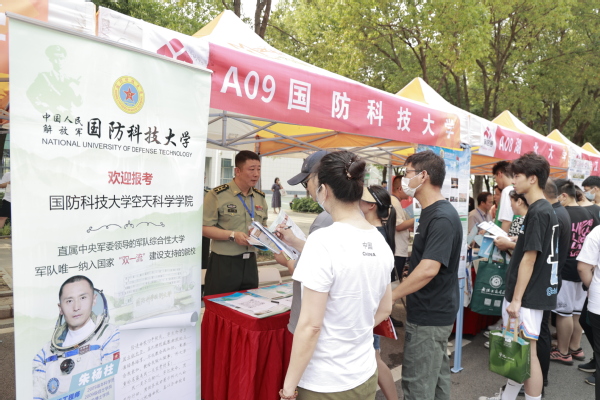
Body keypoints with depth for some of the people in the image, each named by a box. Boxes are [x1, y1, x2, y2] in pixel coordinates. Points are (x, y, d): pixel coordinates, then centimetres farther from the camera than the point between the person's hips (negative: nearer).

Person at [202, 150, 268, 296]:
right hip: (223, 263, -6)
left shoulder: (260, 197, 10)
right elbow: (204, 228, -12)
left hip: (250, 262, 6)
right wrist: (232, 235, -20)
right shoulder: (217, 195, -10)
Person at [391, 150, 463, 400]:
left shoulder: (442, 218, -22)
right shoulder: (430, 212, 10)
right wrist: (405, 294, 19)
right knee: (436, 376, 21)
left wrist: (389, 297, -21)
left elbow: (428, 270, -29)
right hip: (434, 311, 10)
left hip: (429, 316, -10)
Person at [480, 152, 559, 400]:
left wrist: (516, 299, -18)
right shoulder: (544, 209, 11)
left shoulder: (537, 212, -18)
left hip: (528, 296, -10)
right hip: (529, 293, 10)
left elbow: (529, 258, -20)